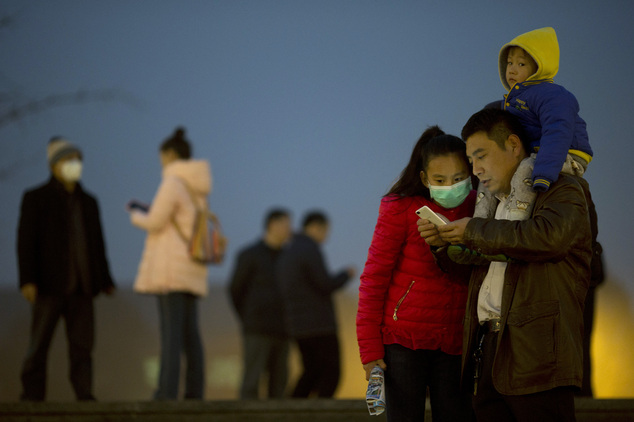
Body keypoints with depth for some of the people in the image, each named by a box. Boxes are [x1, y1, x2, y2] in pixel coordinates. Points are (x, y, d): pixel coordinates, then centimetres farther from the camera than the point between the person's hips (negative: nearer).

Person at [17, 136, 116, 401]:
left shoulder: (88, 202, 17)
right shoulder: (36, 198, 3)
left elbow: (98, 245, 18)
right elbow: (25, 241, -4)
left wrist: (105, 280, 11)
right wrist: (27, 280, -14)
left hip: (81, 287, 4)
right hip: (49, 284, -4)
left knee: (83, 345, -2)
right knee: (39, 343, -5)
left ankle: (85, 395, -4)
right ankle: (32, 397, -3)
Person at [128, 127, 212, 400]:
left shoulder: (173, 181, -11)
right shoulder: (198, 187, 17)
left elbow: (154, 223, -13)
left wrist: (136, 216, 9)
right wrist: (149, 212, 27)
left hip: (171, 265, -8)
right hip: (191, 270, 8)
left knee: (171, 332, -13)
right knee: (190, 334, 6)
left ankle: (167, 393, -19)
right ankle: (195, 394, 3)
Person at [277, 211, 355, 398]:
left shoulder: (285, 254, 14)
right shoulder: (311, 251, -14)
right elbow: (326, 285, -18)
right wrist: (346, 275, 1)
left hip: (297, 325, 8)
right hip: (319, 324, -8)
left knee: (312, 372, 16)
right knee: (331, 373, -1)